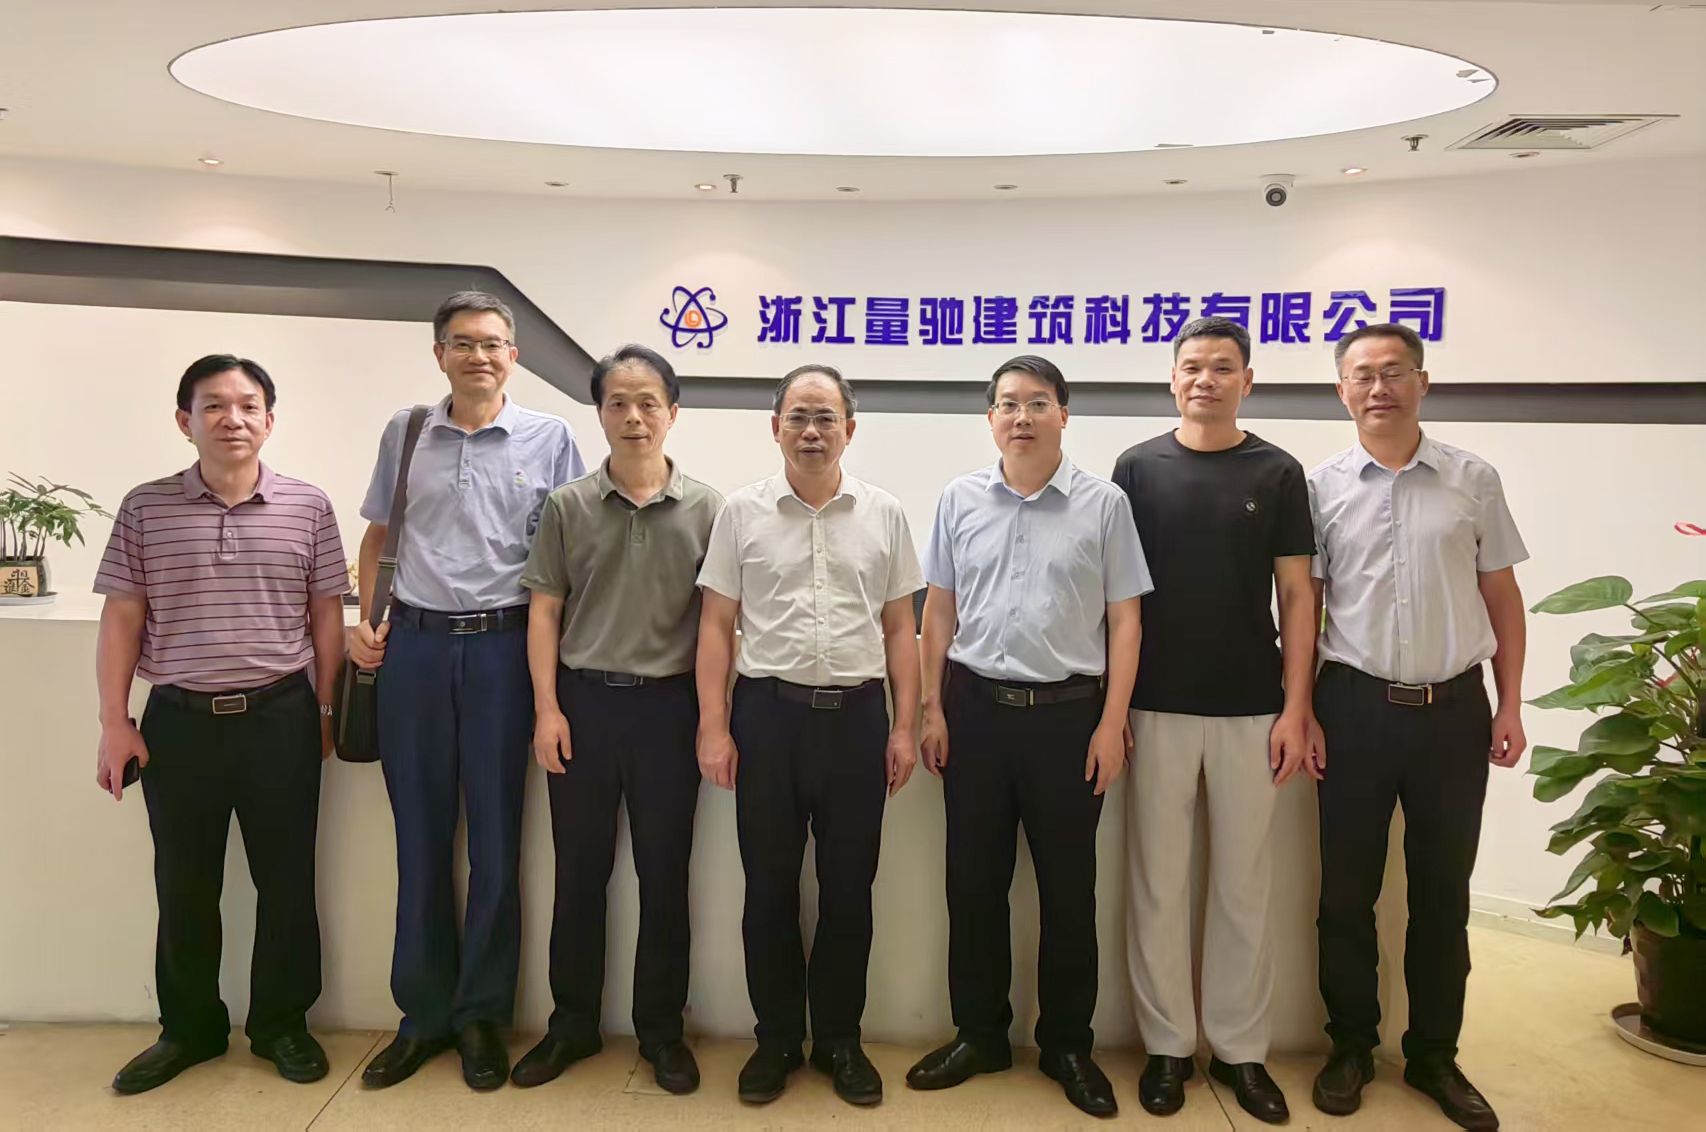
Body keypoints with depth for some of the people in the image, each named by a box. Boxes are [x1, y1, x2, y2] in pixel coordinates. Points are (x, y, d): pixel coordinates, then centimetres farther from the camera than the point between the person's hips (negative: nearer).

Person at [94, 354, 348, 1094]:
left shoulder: (308, 508, 0)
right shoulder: (145, 509, 1)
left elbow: (326, 616, 4)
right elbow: (122, 618, 3)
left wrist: (325, 710, 3)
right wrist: (115, 721, 0)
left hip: (281, 717, 0)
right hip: (178, 720, 1)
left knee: (286, 879, 8)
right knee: (184, 887, 12)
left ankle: (281, 1024, 25)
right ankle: (189, 1028, 31)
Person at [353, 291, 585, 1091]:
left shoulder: (549, 438, 0)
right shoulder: (405, 432, 8)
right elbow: (378, 535, 16)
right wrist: (363, 622, 4)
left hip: (504, 645, -2)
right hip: (413, 643, 3)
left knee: (495, 837, 6)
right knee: (421, 836, 10)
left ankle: (481, 1014, 22)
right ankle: (423, 1012, 25)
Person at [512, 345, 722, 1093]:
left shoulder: (706, 509, 0)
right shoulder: (566, 506, 3)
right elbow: (544, 612, 4)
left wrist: (715, 715, -3)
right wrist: (547, 709, -4)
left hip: (668, 704, -1)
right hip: (583, 701, 1)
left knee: (664, 874, 8)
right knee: (580, 872, 11)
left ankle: (660, 1029, 24)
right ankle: (572, 1023, 27)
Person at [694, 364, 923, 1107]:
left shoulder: (884, 514, 5)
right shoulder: (742, 512, 2)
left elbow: (899, 629, 7)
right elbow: (716, 626, 2)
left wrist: (905, 725, 1)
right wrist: (713, 727, -5)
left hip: (856, 714, 1)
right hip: (768, 712, 0)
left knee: (848, 888, 9)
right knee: (769, 886, 9)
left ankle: (839, 1038, 26)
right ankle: (777, 1037, 25)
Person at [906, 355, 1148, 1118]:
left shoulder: (1104, 503, -2)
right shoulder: (959, 499, 4)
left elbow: (1124, 620, -1)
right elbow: (939, 611, 8)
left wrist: (1112, 723, -6)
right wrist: (931, 707, 3)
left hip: (1069, 713, -2)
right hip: (975, 707, 2)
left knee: (1068, 887, 9)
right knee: (974, 881, 11)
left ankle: (1067, 1045, 26)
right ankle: (979, 1034, 28)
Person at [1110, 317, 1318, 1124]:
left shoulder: (1278, 473, 3)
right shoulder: (1138, 468, 1)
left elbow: (1295, 594, 2)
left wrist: (1296, 707, -5)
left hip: (1251, 708, 1)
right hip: (1156, 707, 0)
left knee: (1243, 884, 10)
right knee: (1157, 882, 7)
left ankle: (1240, 1047, 24)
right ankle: (1168, 1044, 21)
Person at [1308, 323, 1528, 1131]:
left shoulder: (1474, 480, 2)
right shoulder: (1321, 488, 0)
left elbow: (1502, 597, 6)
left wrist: (1509, 704, 1)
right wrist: (1301, 711, -4)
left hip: (1454, 707, 1)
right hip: (1356, 705, -1)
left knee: (1443, 893, 11)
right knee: (1347, 891, 8)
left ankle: (1435, 1055, 27)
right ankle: (1351, 1047, 25)